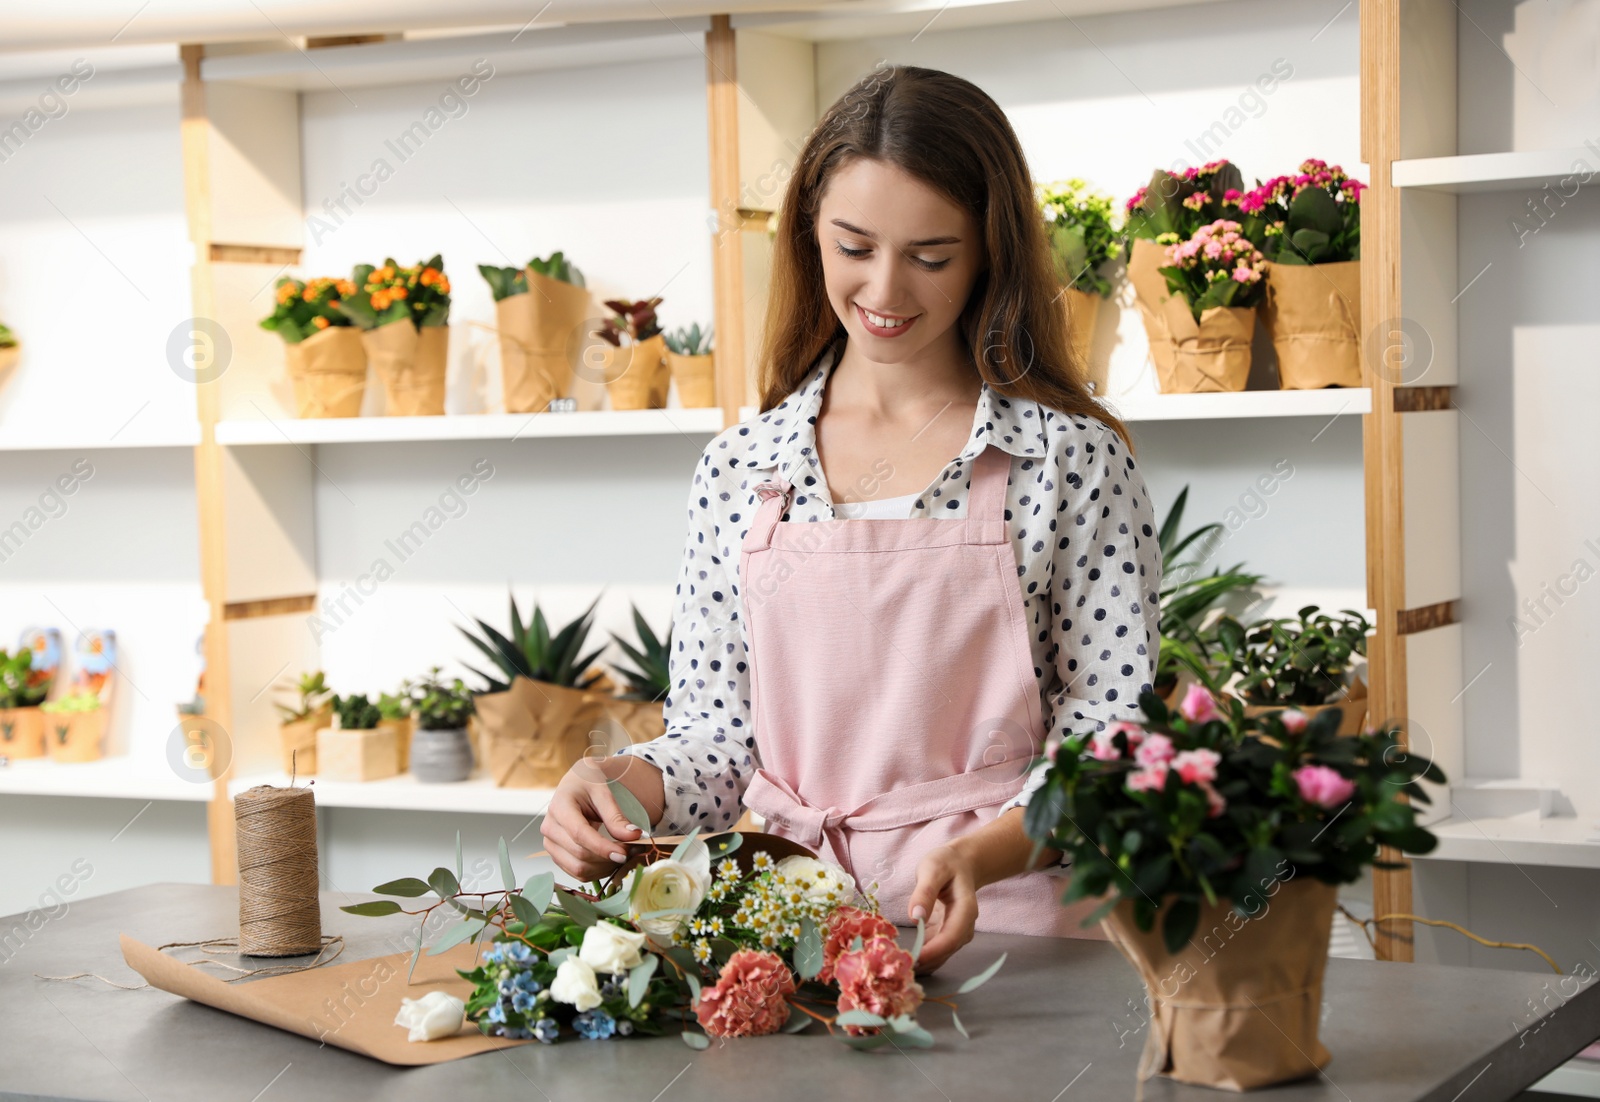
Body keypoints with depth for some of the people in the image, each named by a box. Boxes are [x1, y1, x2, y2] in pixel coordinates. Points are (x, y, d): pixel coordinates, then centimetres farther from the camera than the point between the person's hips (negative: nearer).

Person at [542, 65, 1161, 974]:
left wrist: (982, 852, -17)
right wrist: (629, 783, -5)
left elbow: (1111, 731, 0)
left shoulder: (1072, 460, 1)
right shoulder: (739, 467, 11)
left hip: (1007, 924, -4)